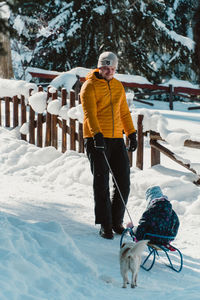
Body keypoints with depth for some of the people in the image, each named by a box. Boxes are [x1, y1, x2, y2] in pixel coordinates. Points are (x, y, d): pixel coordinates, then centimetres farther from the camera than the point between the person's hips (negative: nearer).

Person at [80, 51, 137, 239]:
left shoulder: (118, 86, 15)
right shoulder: (90, 86, -4)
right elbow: (90, 113, -16)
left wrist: (131, 133, 14)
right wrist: (97, 135, -29)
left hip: (116, 139, 6)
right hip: (96, 140, -6)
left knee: (123, 183, 3)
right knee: (101, 183, -5)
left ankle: (116, 220, 16)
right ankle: (105, 224, 0)